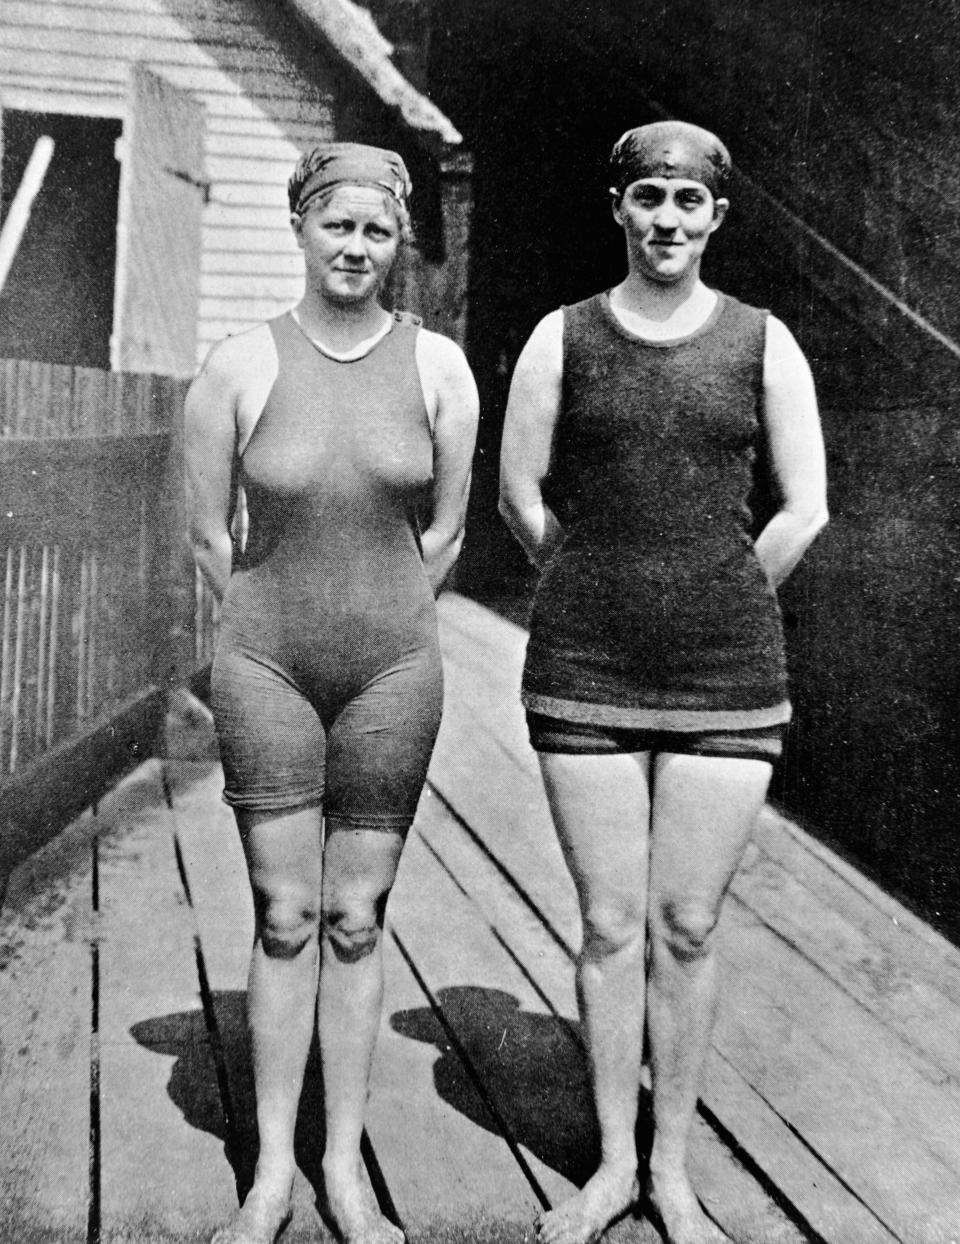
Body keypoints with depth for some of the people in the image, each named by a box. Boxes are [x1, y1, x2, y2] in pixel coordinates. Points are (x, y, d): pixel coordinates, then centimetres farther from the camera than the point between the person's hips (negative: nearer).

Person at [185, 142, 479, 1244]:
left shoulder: (438, 367, -2)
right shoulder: (238, 368, -5)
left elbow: (443, 531, 6)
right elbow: (209, 536, 2)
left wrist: (380, 634, 9)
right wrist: (275, 630, 8)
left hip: (392, 668, 1)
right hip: (265, 666, 0)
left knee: (355, 919, 7)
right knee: (284, 918, 5)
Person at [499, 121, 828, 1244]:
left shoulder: (762, 342, 3)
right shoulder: (562, 338, 3)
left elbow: (805, 510, 3)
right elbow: (518, 496, 8)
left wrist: (719, 611, 6)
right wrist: (604, 594, 10)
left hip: (725, 676, 0)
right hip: (585, 673, 0)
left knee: (687, 928, 6)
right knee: (610, 926, 7)